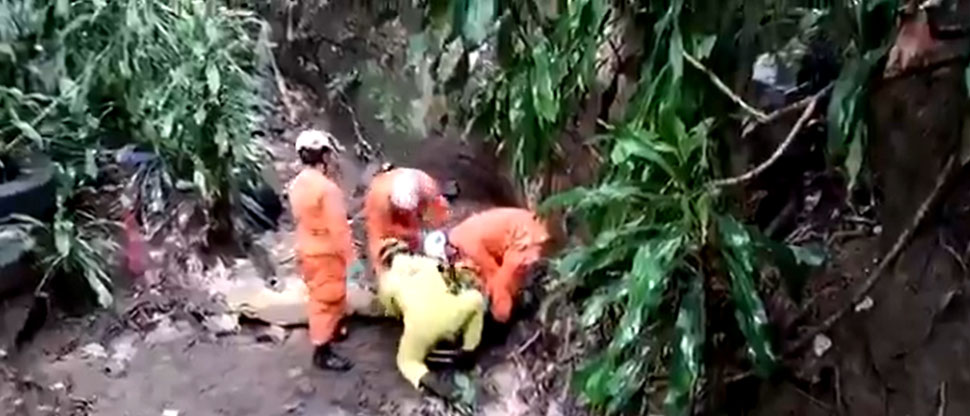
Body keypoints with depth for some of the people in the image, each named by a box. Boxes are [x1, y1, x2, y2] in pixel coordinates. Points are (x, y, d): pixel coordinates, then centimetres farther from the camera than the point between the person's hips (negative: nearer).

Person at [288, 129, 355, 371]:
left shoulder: (297, 185, 1)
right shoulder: (327, 188, -25)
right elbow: (339, 229, -24)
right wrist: (351, 258, -16)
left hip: (307, 249, 9)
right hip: (327, 253, -8)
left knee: (319, 297, 24)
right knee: (328, 300, 2)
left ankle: (332, 330, 44)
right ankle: (322, 352, 9)